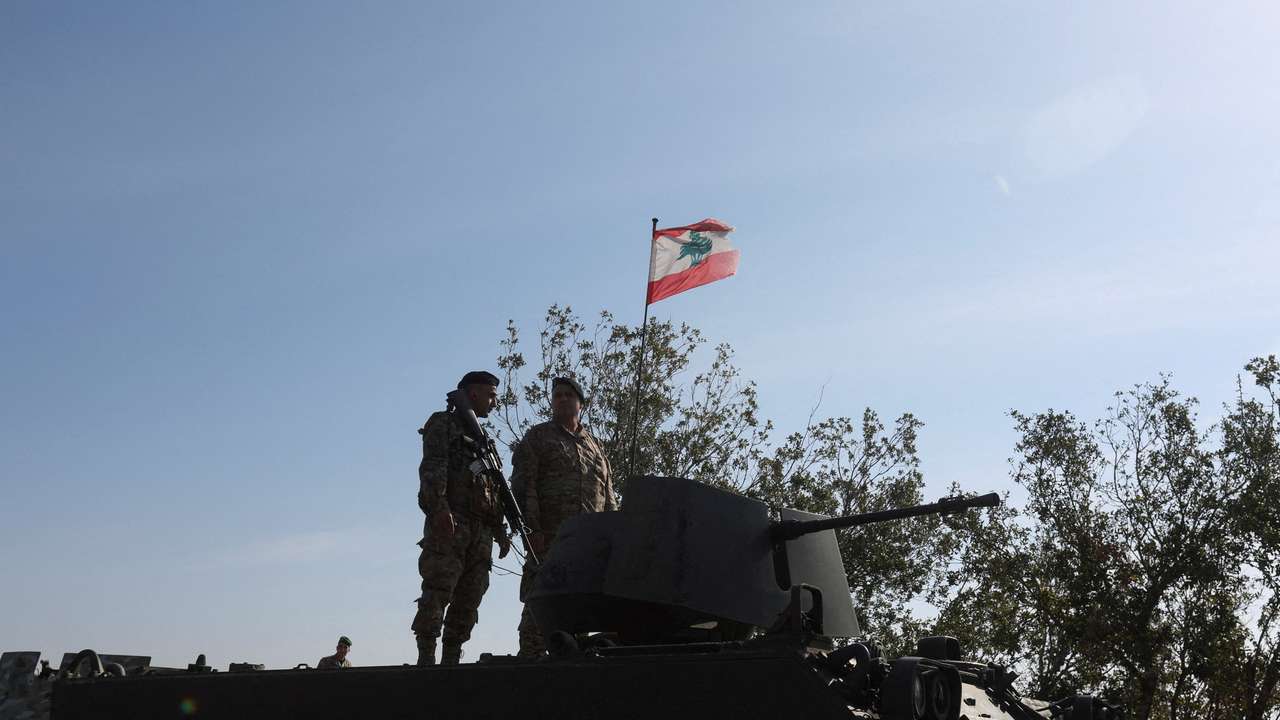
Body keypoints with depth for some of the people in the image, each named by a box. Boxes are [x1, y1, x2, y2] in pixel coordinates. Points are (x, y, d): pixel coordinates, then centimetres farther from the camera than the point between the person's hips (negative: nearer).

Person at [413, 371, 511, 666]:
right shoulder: (443, 423, 7)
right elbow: (432, 467, -9)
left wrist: (500, 530, 19)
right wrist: (439, 506, -24)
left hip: (481, 530, 8)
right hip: (449, 521, -8)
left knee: (468, 599, 2)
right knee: (438, 592, -15)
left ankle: (452, 661, 3)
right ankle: (426, 659, -17)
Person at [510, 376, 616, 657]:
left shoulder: (596, 447, 24)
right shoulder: (537, 437, 10)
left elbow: (609, 498, 22)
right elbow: (522, 486, -2)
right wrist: (532, 529, -14)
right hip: (548, 539, -5)